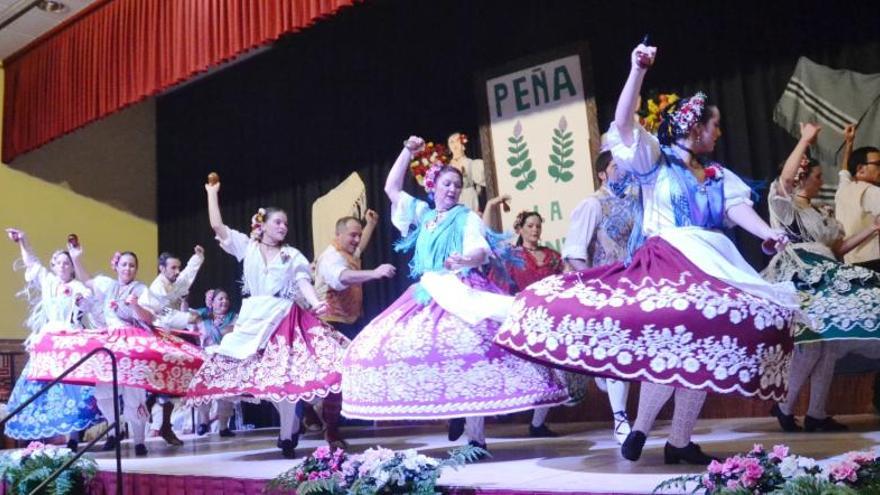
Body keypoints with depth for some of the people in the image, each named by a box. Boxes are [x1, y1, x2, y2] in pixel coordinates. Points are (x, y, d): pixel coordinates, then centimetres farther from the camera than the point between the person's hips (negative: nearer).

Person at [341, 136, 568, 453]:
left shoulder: (467, 218, 6)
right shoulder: (421, 214, 20)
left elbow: (482, 251, -10)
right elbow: (391, 188, 22)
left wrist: (466, 259, -34)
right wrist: (408, 152, 17)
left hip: (461, 292, -5)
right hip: (427, 295, 6)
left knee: (468, 354, -25)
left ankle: (475, 433, -21)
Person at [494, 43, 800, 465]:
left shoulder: (719, 176, 20)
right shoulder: (655, 160, 6)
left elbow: (737, 207, 4)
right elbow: (623, 124, -8)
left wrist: (767, 233, -15)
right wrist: (638, 72, -16)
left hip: (710, 268, 6)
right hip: (664, 264, -6)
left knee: (701, 350, 0)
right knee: (671, 348, -19)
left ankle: (680, 441, 8)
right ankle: (646, 432, -4)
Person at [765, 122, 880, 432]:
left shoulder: (821, 214, 27)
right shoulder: (784, 204, 3)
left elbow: (839, 248, 25)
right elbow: (785, 178, -18)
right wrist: (806, 140, -9)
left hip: (825, 280, 8)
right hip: (800, 279, -8)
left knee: (830, 344, 1)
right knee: (811, 344, -20)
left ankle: (816, 413, 7)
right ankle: (784, 406, -6)